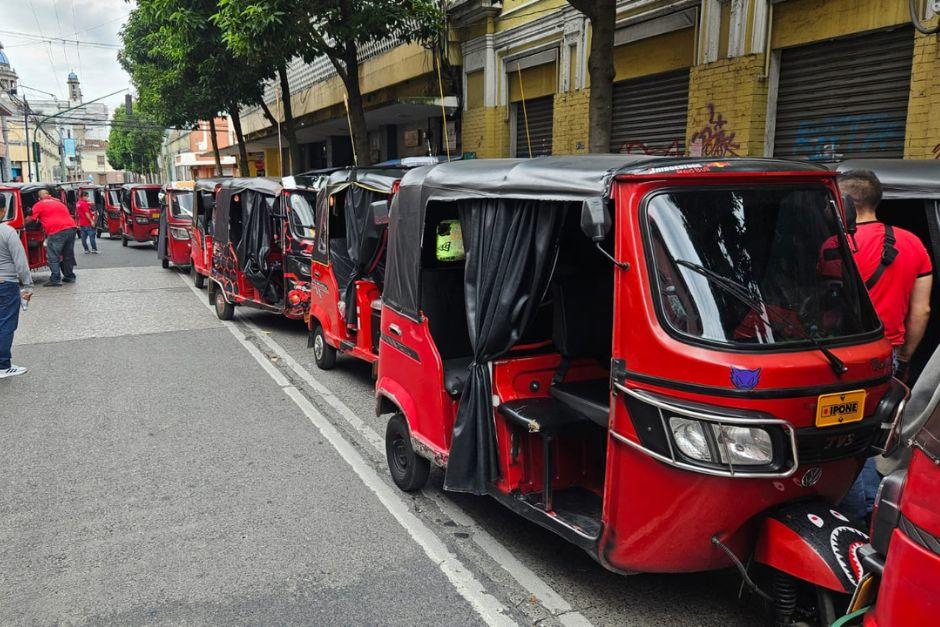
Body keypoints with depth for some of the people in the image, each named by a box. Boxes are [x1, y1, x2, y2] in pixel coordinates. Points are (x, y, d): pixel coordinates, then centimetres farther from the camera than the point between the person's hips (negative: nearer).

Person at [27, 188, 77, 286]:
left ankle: (55, 279, -5)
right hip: (71, 228, 6)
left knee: (52, 256, 0)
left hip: (56, 231, -6)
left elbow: (31, 219, 7)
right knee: (68, 255, 18)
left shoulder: (39, 205, 9)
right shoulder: (59, 202, 27)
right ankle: (69, 276, 24)